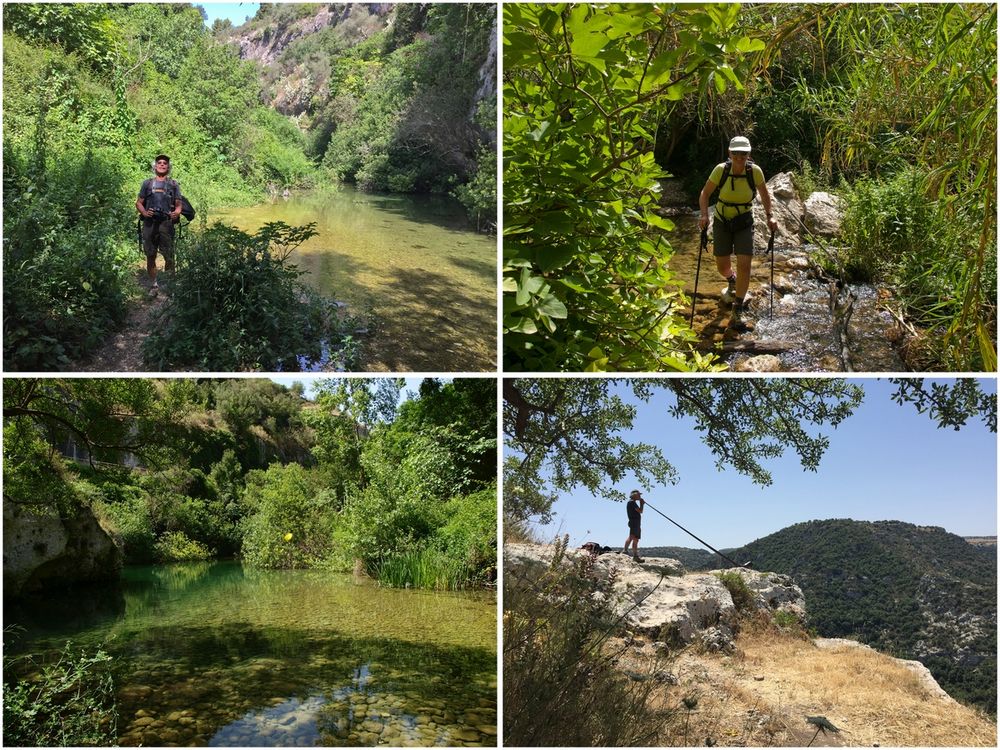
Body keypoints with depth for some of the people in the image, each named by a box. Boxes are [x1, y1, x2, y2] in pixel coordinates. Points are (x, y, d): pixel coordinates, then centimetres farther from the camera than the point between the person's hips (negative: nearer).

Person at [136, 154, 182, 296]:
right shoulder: (147, 183, 14)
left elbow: (178, 205, 9)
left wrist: (176, 213, -13)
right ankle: (153, 285, 11)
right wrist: (144, 212, -8)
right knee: (150, 256, 3)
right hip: (149, 223, 1)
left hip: (166, 223, -1)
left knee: (169, 257, -6)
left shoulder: (173, 185, 14)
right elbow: (139, 202, 13)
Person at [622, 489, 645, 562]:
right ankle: (625, 550, -33)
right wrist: (641, 503, 1)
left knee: (635, 540, 10)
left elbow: (639, 511, 30)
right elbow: (640, 511, -14)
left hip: (637, 523, 11)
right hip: (634, 522, -11)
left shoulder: (633, 502, 22)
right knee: (632, 536, -22)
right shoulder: (632, 502, -9)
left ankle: (636, 556, 13)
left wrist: (642, 504, 22)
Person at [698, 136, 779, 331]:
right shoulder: (721, 170, -18)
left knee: (744, 265, -13)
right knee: (722, 266, 8)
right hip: (722, 222, 1)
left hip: (744, 223, -1)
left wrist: (769, 217, -7)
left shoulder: (755, 171, -16)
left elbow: (764, 194, 2)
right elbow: (705, 193, -7)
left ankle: (737, 314, -5)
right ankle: (733, 282, 48)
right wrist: (704, 215, -23)